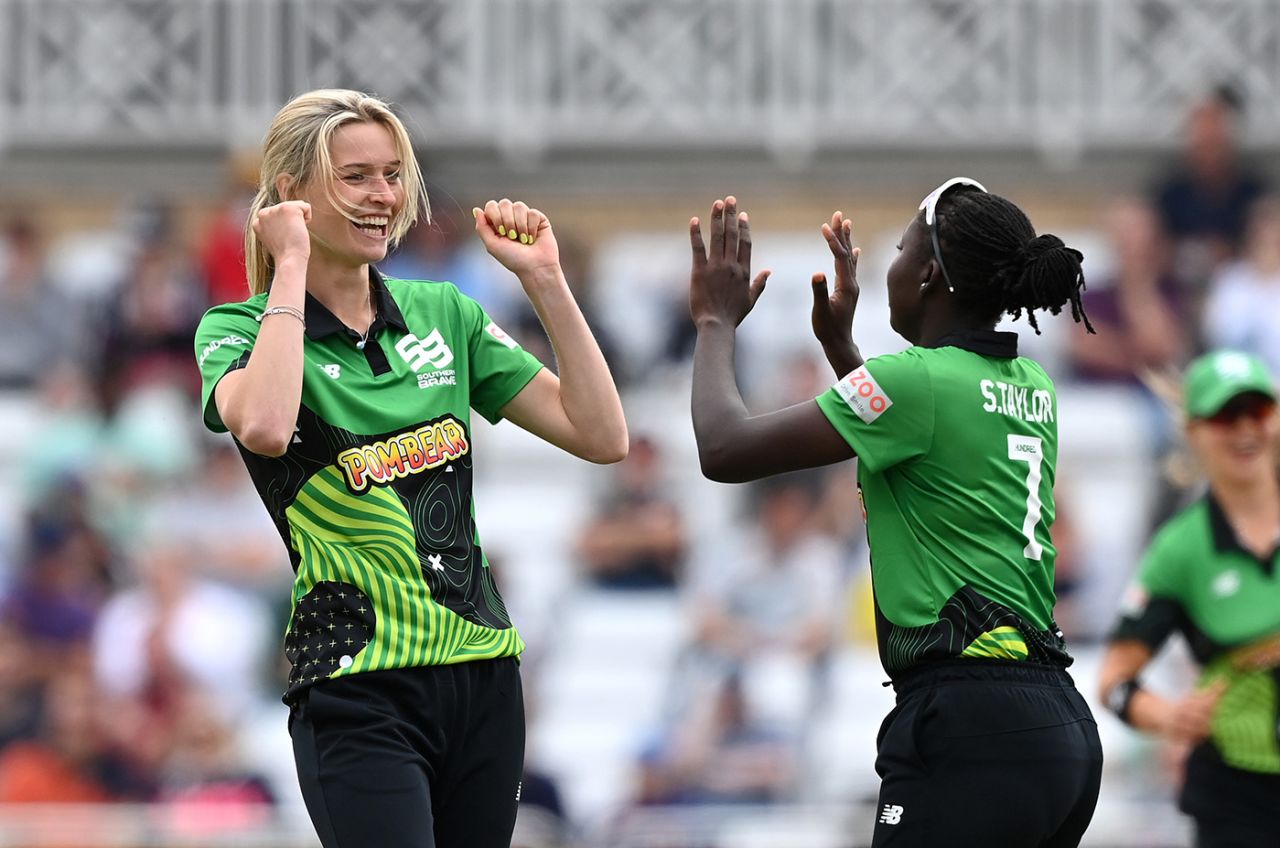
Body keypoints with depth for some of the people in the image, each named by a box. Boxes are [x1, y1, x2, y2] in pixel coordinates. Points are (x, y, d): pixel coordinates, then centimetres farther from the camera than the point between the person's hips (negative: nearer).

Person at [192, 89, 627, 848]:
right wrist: (291, 267, -17)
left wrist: (544, 279, 0)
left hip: (484, 672, 6)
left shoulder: (444, 314, 13)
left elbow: (603, 435, 6)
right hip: (358, 691, -5)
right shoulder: (239, 328, -2)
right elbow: (264, 428, -27)